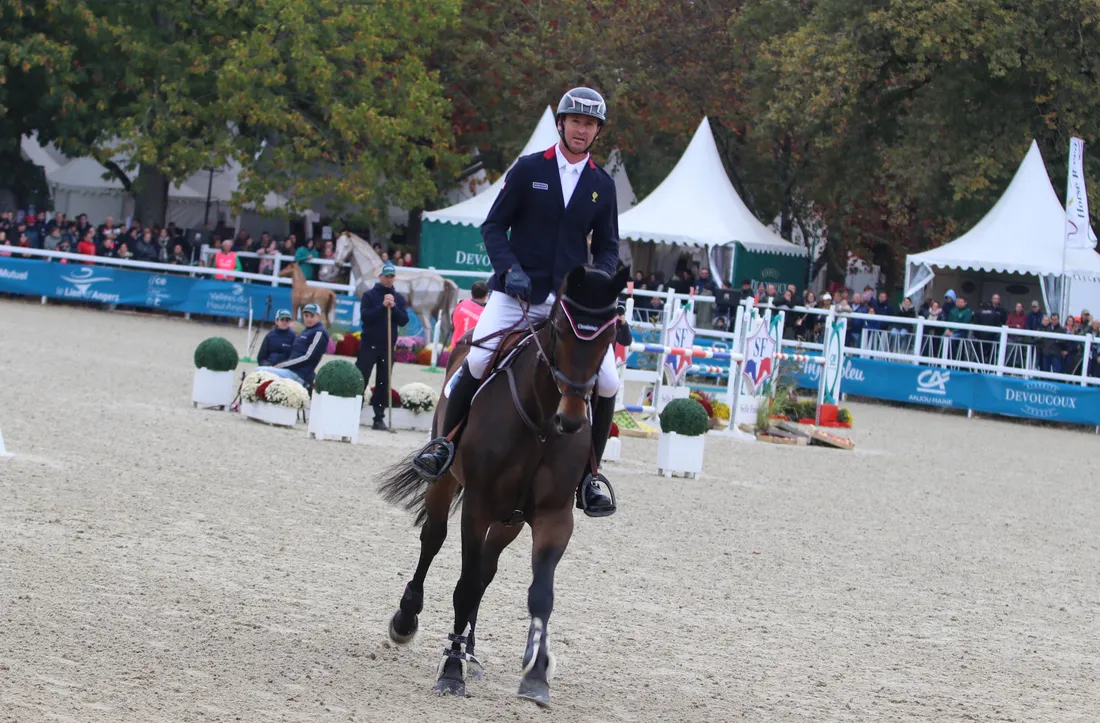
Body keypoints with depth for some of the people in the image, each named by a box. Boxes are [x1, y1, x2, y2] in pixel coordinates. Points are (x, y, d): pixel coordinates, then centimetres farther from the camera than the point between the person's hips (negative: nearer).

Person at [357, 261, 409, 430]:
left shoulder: (399, 298, 9)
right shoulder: (370, 295, 1)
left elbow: (404, 321, 1)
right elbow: (365, 316, -11)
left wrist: (393, 307, -14)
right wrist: (382, 306, -18)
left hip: (388, 346, 3)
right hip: (369, 345, -3)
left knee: (383, 384, 3)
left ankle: (379, 418, 5)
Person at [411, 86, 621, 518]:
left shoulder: (602, 185, 10)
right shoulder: (529, 170, 3)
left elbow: (607, 247, 15)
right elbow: (494, 226, 3)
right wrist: (509, 268, -14)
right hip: (517, 292, -2)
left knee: (607, 384, -9)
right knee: (478, 362, -22)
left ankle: (588, 478, 6)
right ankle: (445, 442, 1)